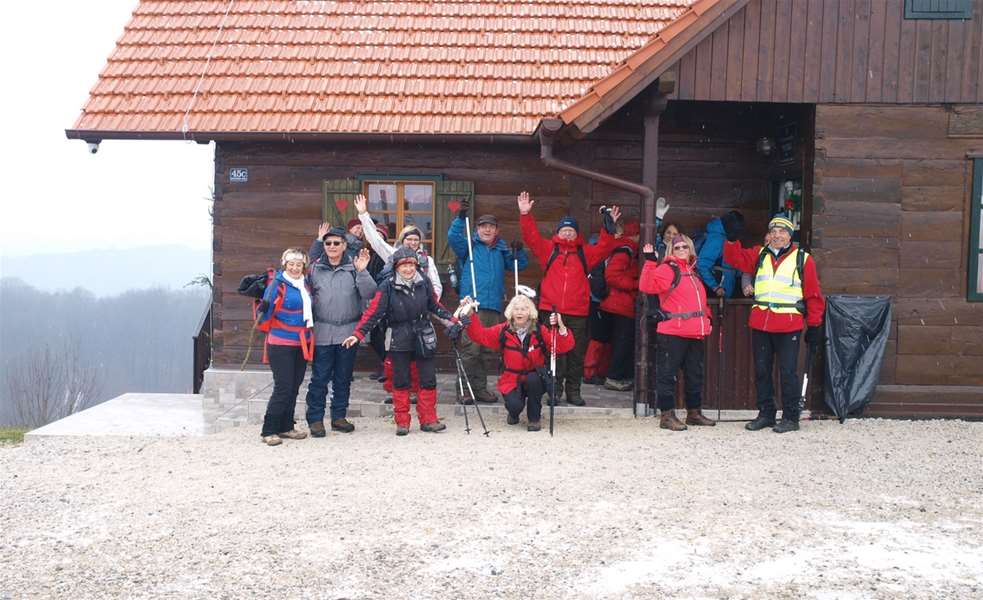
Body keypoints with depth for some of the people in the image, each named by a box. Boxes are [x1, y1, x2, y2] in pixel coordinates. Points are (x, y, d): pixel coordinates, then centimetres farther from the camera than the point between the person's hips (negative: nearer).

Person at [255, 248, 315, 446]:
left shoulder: (306, 284, 9)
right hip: (281, 345, -7)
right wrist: (264, 310, -34)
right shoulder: (278, 284, -11)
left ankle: (286, 427, 22)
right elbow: (265, 314, -16)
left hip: (302, 344, 7)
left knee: (294, 387, 11)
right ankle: (269, 431, 0)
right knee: (283, 387, -8)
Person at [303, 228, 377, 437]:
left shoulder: (354, 268, 2)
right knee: (320, 378, -1)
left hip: (348, 332, 1)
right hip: (322, 332, -1)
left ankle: (339, 416, 22)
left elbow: (369, 294, -7)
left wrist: (362, 271, -20)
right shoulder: (315, 269, 3)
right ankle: (315, 419, 7)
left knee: (343, 378, 11)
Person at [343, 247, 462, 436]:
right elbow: (373, 312, -12)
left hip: (424, 338, 2)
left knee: (428, 380, 4)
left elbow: (435, 306, 13)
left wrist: (453, 320, 9)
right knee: (401, 381, 4)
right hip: (399, 340, -2)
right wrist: (357, 334, -19)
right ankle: (402, 422, 14)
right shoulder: (388, 286, -9)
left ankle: (428, 420, 15)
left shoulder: (424, 283, -1)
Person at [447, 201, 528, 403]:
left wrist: (519, 251, 5)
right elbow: (453, 237, -9)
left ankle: (480, 389, 19)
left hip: (494, 306, 5)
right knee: (470, 349, -11)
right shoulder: (469, 245, 7)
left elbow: (520, 265, 23)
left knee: (486, 348, 10)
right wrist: (461, 218, -21)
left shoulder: (502, 250, 20)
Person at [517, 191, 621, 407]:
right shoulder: (549, 249, 8)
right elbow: (531, 236, 0)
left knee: (576, 354, 7)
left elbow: (603, 248, 2)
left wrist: (610, 227, -9)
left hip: (577, 313, 2)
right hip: (552, 311, -1)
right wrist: (525, 215, -12)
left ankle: (573, 391, 17)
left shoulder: (585, 253, 12)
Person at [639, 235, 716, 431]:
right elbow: (647, 286, -22)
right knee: (667, 373, -3)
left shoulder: (692, 271, 20)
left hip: (696, 333, 8)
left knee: (695, 374, 15)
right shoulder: (667, 269, -5)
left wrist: (706, 318, 18)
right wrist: (650, 262, -29)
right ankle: (667, 415, 1)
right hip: (672, 333, -8)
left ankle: (694, 413, 26)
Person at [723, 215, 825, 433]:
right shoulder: (759, 255, 13)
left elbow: (813, 294, 2)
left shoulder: (802, 259, 1)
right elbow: (735, 257, 10)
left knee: (787, 372, -2)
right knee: (761, 370, 9)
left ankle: (791, 418, 7)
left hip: (789, 325, -4)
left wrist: (814, 325, -1)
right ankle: (765, 414, 20)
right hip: (760, 323, 4)